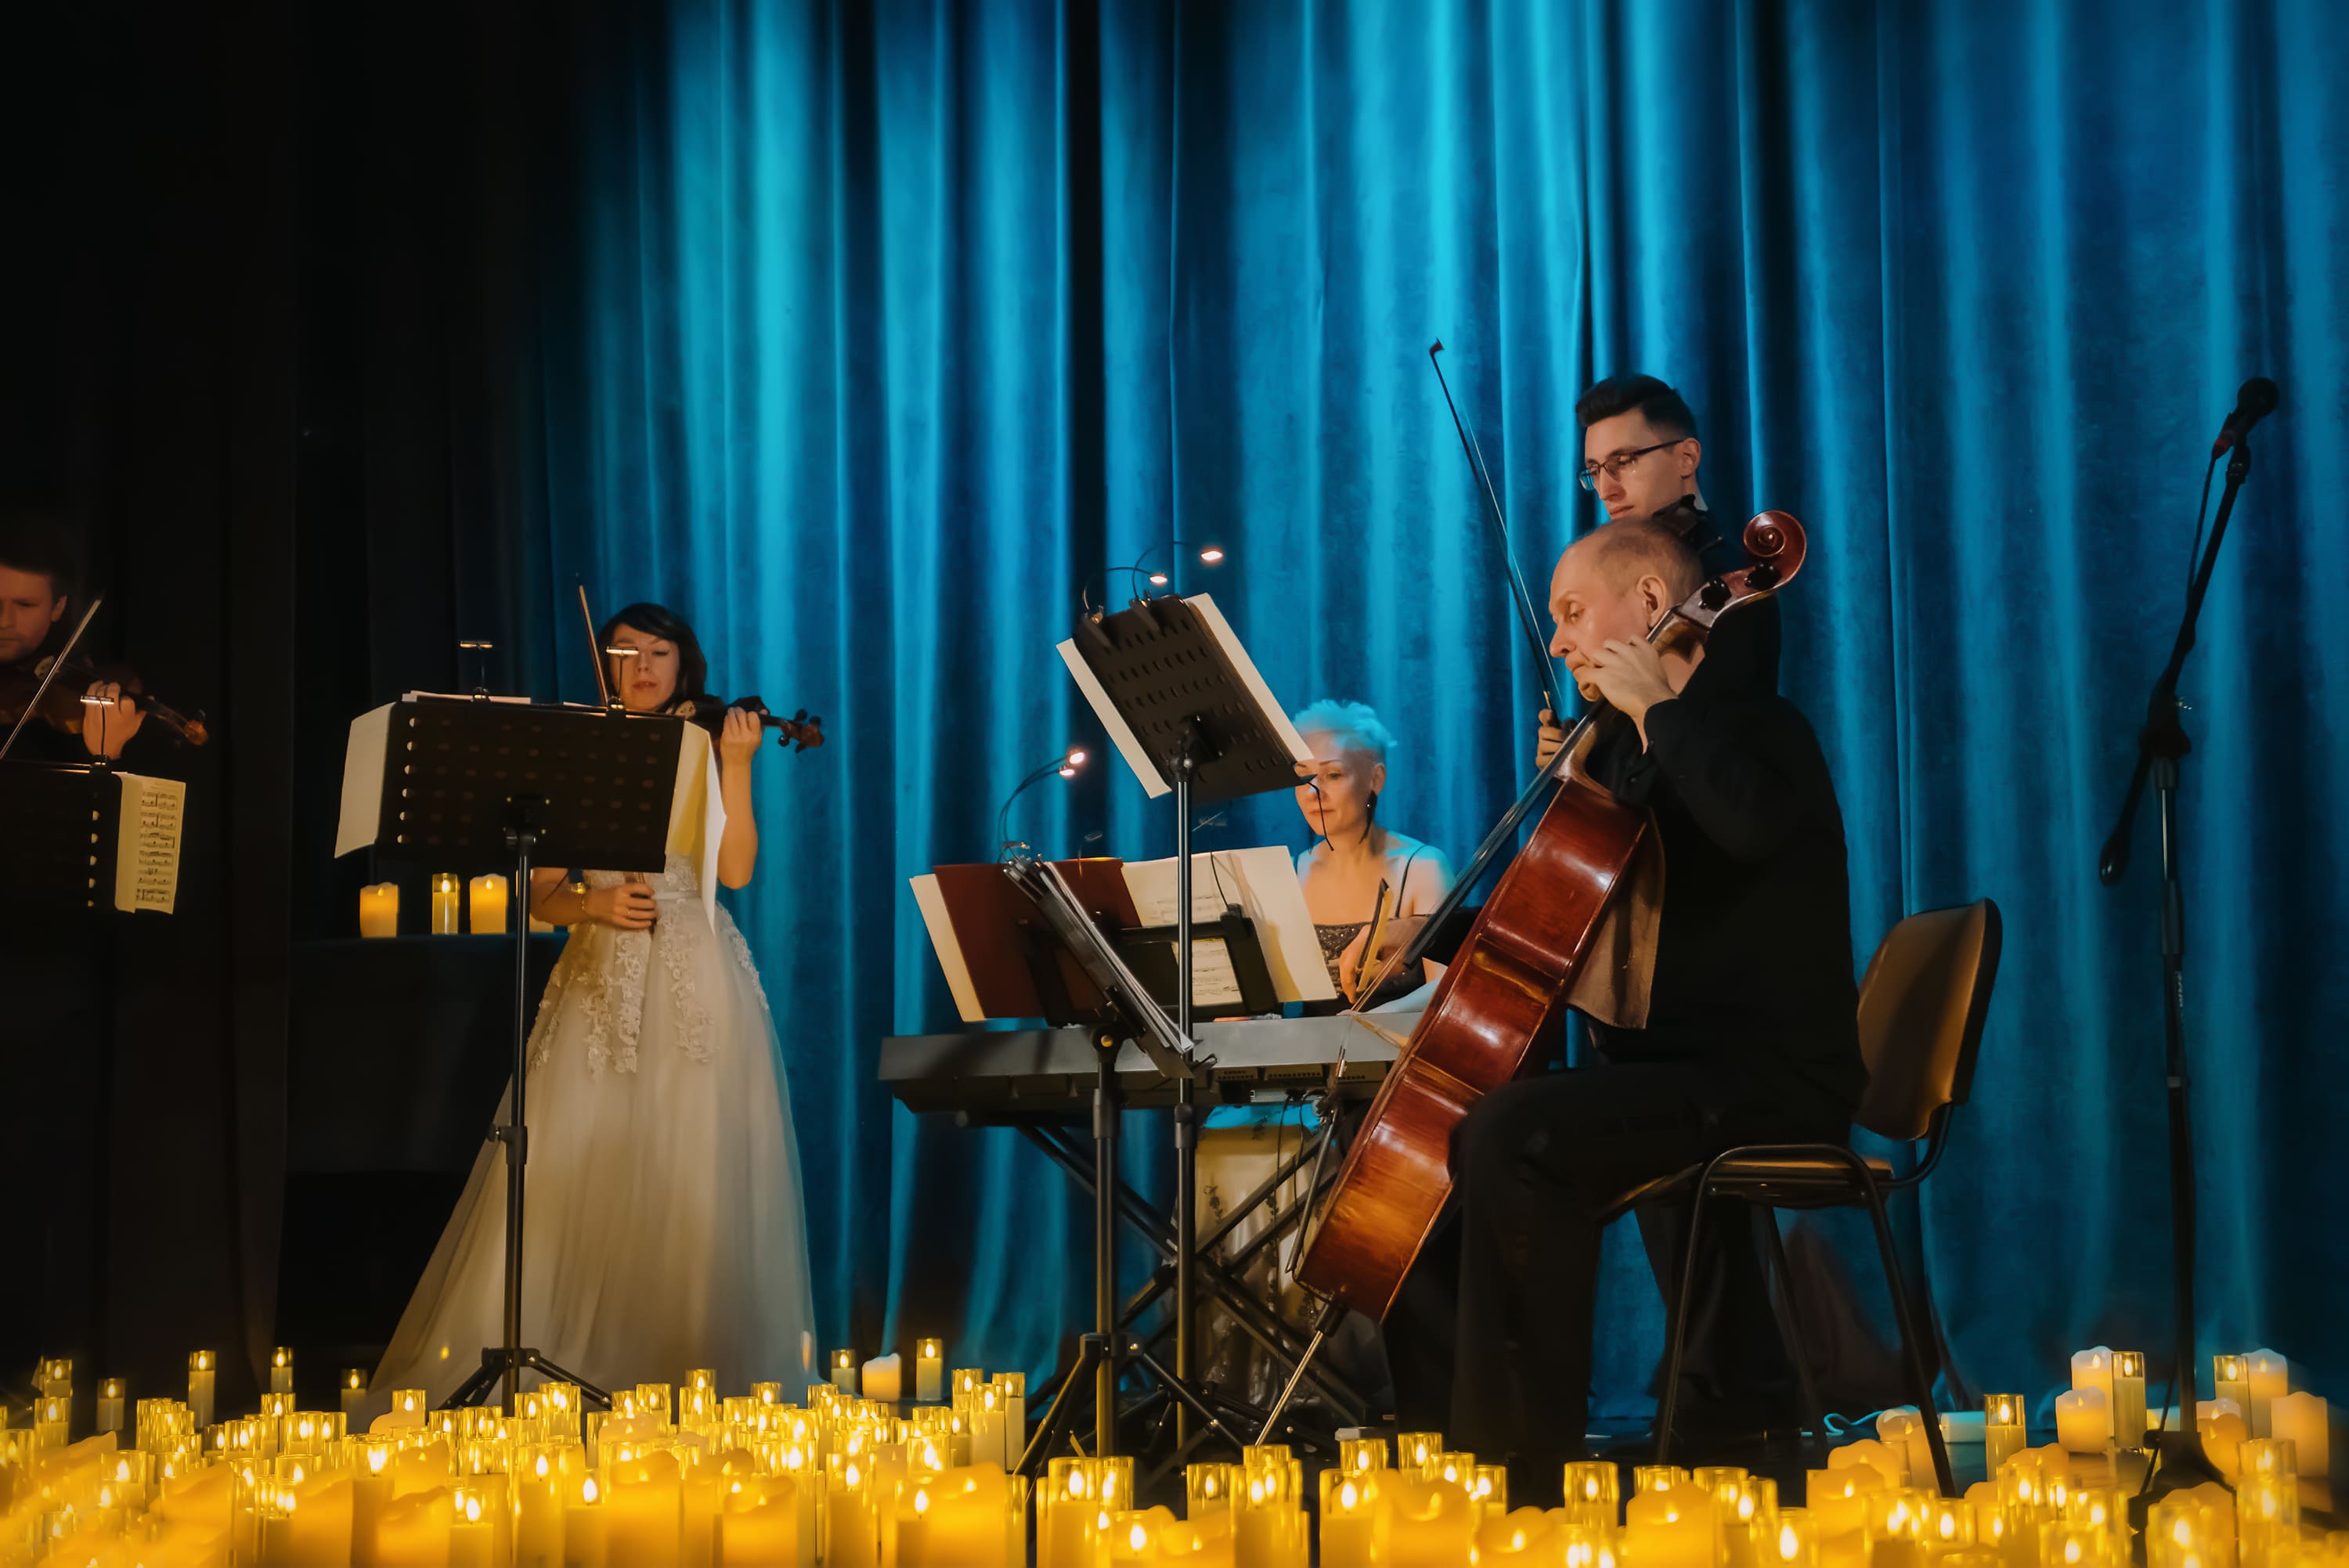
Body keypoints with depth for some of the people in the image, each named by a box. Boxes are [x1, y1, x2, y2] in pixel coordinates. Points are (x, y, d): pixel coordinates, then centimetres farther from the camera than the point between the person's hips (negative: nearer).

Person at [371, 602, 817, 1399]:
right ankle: (556, 1356, 1)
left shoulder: (707, 752, 10)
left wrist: (737, 769, -12)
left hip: (696, 983, -1)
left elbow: (736, 870, -5)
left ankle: (694, 1357, 3)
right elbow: (542, 897, 7)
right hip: (599, 983, 1)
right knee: (568, 1180, -6)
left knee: (691, 1181, -5)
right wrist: (597, 904, -12)